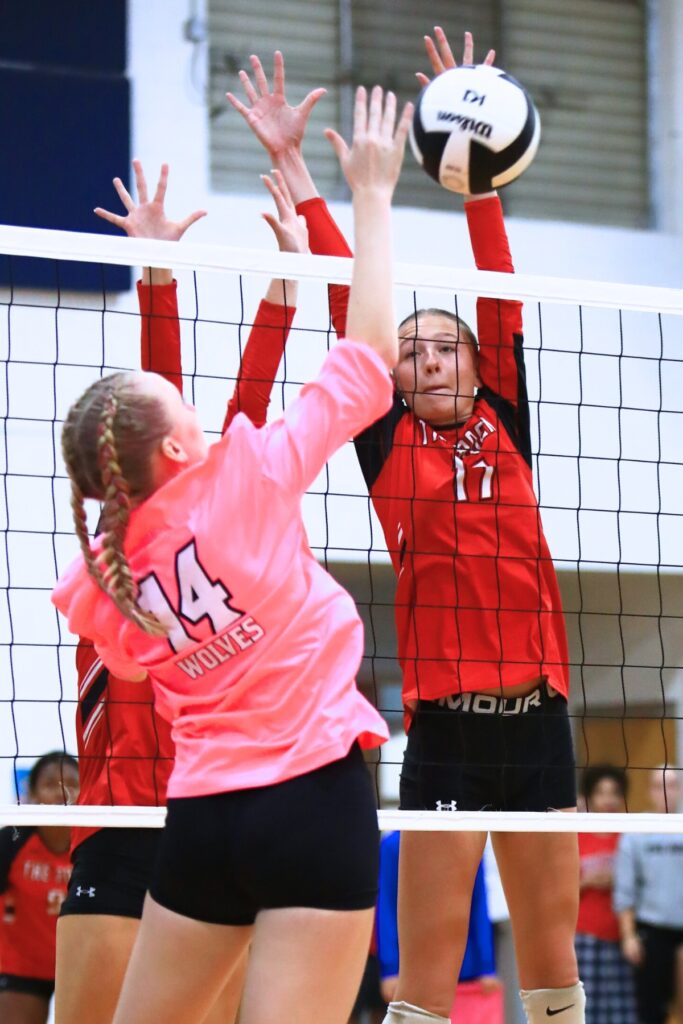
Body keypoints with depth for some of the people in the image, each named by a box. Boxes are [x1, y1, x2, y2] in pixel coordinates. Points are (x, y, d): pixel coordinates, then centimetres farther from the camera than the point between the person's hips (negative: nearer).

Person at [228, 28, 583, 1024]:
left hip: (536, 713, 3)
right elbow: (349, 306, 2)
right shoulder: (389, 441, 6)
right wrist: (291, 165, -2)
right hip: (444, 719, -3)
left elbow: (499, 295, 7)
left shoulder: (501, 423, 13)